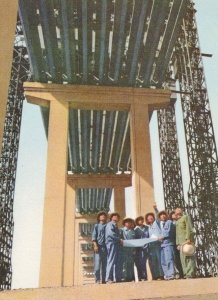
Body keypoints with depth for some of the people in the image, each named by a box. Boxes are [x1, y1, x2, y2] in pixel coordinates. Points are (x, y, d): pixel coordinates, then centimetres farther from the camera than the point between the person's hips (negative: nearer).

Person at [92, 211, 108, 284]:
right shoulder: (96, 226, 10)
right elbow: (94, 236, 3)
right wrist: (95, 245, -11)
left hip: (106, 247, 3)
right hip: (98, 247, -3)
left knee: (105, 265, 3)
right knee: (97, 264, -8)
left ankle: (104, 280, 8)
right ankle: (97, 280, -5)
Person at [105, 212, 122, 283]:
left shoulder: (115, 225, 25)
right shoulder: (110, 224, -4)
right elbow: (110, 233, -19)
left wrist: (119, 240, 4)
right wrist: (119, 239, -17)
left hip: (116, 244, 10)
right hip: (112, 243, -10)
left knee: (116, 262, 9)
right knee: (111, 261, -10)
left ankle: (117, 278, 12)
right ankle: (108, 279, -9)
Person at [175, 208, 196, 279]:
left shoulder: (186, 217, 6)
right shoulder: (177, 222, 26)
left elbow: (189, 228, -6)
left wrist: (188, 238, -16)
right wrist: (178, 243, 14)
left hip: (187, 240, -7)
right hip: (181, 242, 7)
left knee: (189, 256, -11)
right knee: (183, 258, 2)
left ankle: (191, 273, -11)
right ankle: (186, 273, 4)